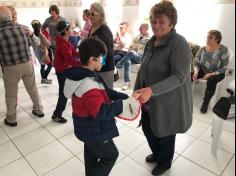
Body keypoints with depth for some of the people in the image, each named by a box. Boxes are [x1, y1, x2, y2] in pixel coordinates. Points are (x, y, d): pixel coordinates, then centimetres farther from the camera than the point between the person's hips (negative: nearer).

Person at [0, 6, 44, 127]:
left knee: (10, 95, 14)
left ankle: (11, 119, 29)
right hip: (27, 63, 4)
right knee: (32, 88, 20)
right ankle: (38, 110, 34)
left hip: (10, 68, -3)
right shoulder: (20, 27, -2)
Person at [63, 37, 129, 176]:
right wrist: (121, 103, -23)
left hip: (88, 128, 10)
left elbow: (105, 91, 5)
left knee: (91, 154, 30)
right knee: (111, 156, 14)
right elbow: (102, 113, -35)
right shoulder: (89, 85, -34)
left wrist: (123, 96, -4)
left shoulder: (83, 75, -2)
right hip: (94, 131, -9)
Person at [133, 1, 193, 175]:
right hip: (149, 101, 7)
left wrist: (152, 90, -36)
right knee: (148, 129, 22)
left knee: (164, 135, 14)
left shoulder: (179, 44, -18)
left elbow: (179, 76, -26)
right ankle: (156, 153, 54)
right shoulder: (151, 42, 4)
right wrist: (136, 92, 5)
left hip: (168, 103, -7)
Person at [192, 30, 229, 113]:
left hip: (217, 73, -4)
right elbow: (196, 63, 1)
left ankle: (205, 103, -18)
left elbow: (224, 68, -14)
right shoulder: (203, 49, -4)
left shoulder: (223, 50, -15)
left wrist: (211, 74, -26)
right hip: (203, 70, 4)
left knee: (211, 80, -36)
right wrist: (196, 71, -20)